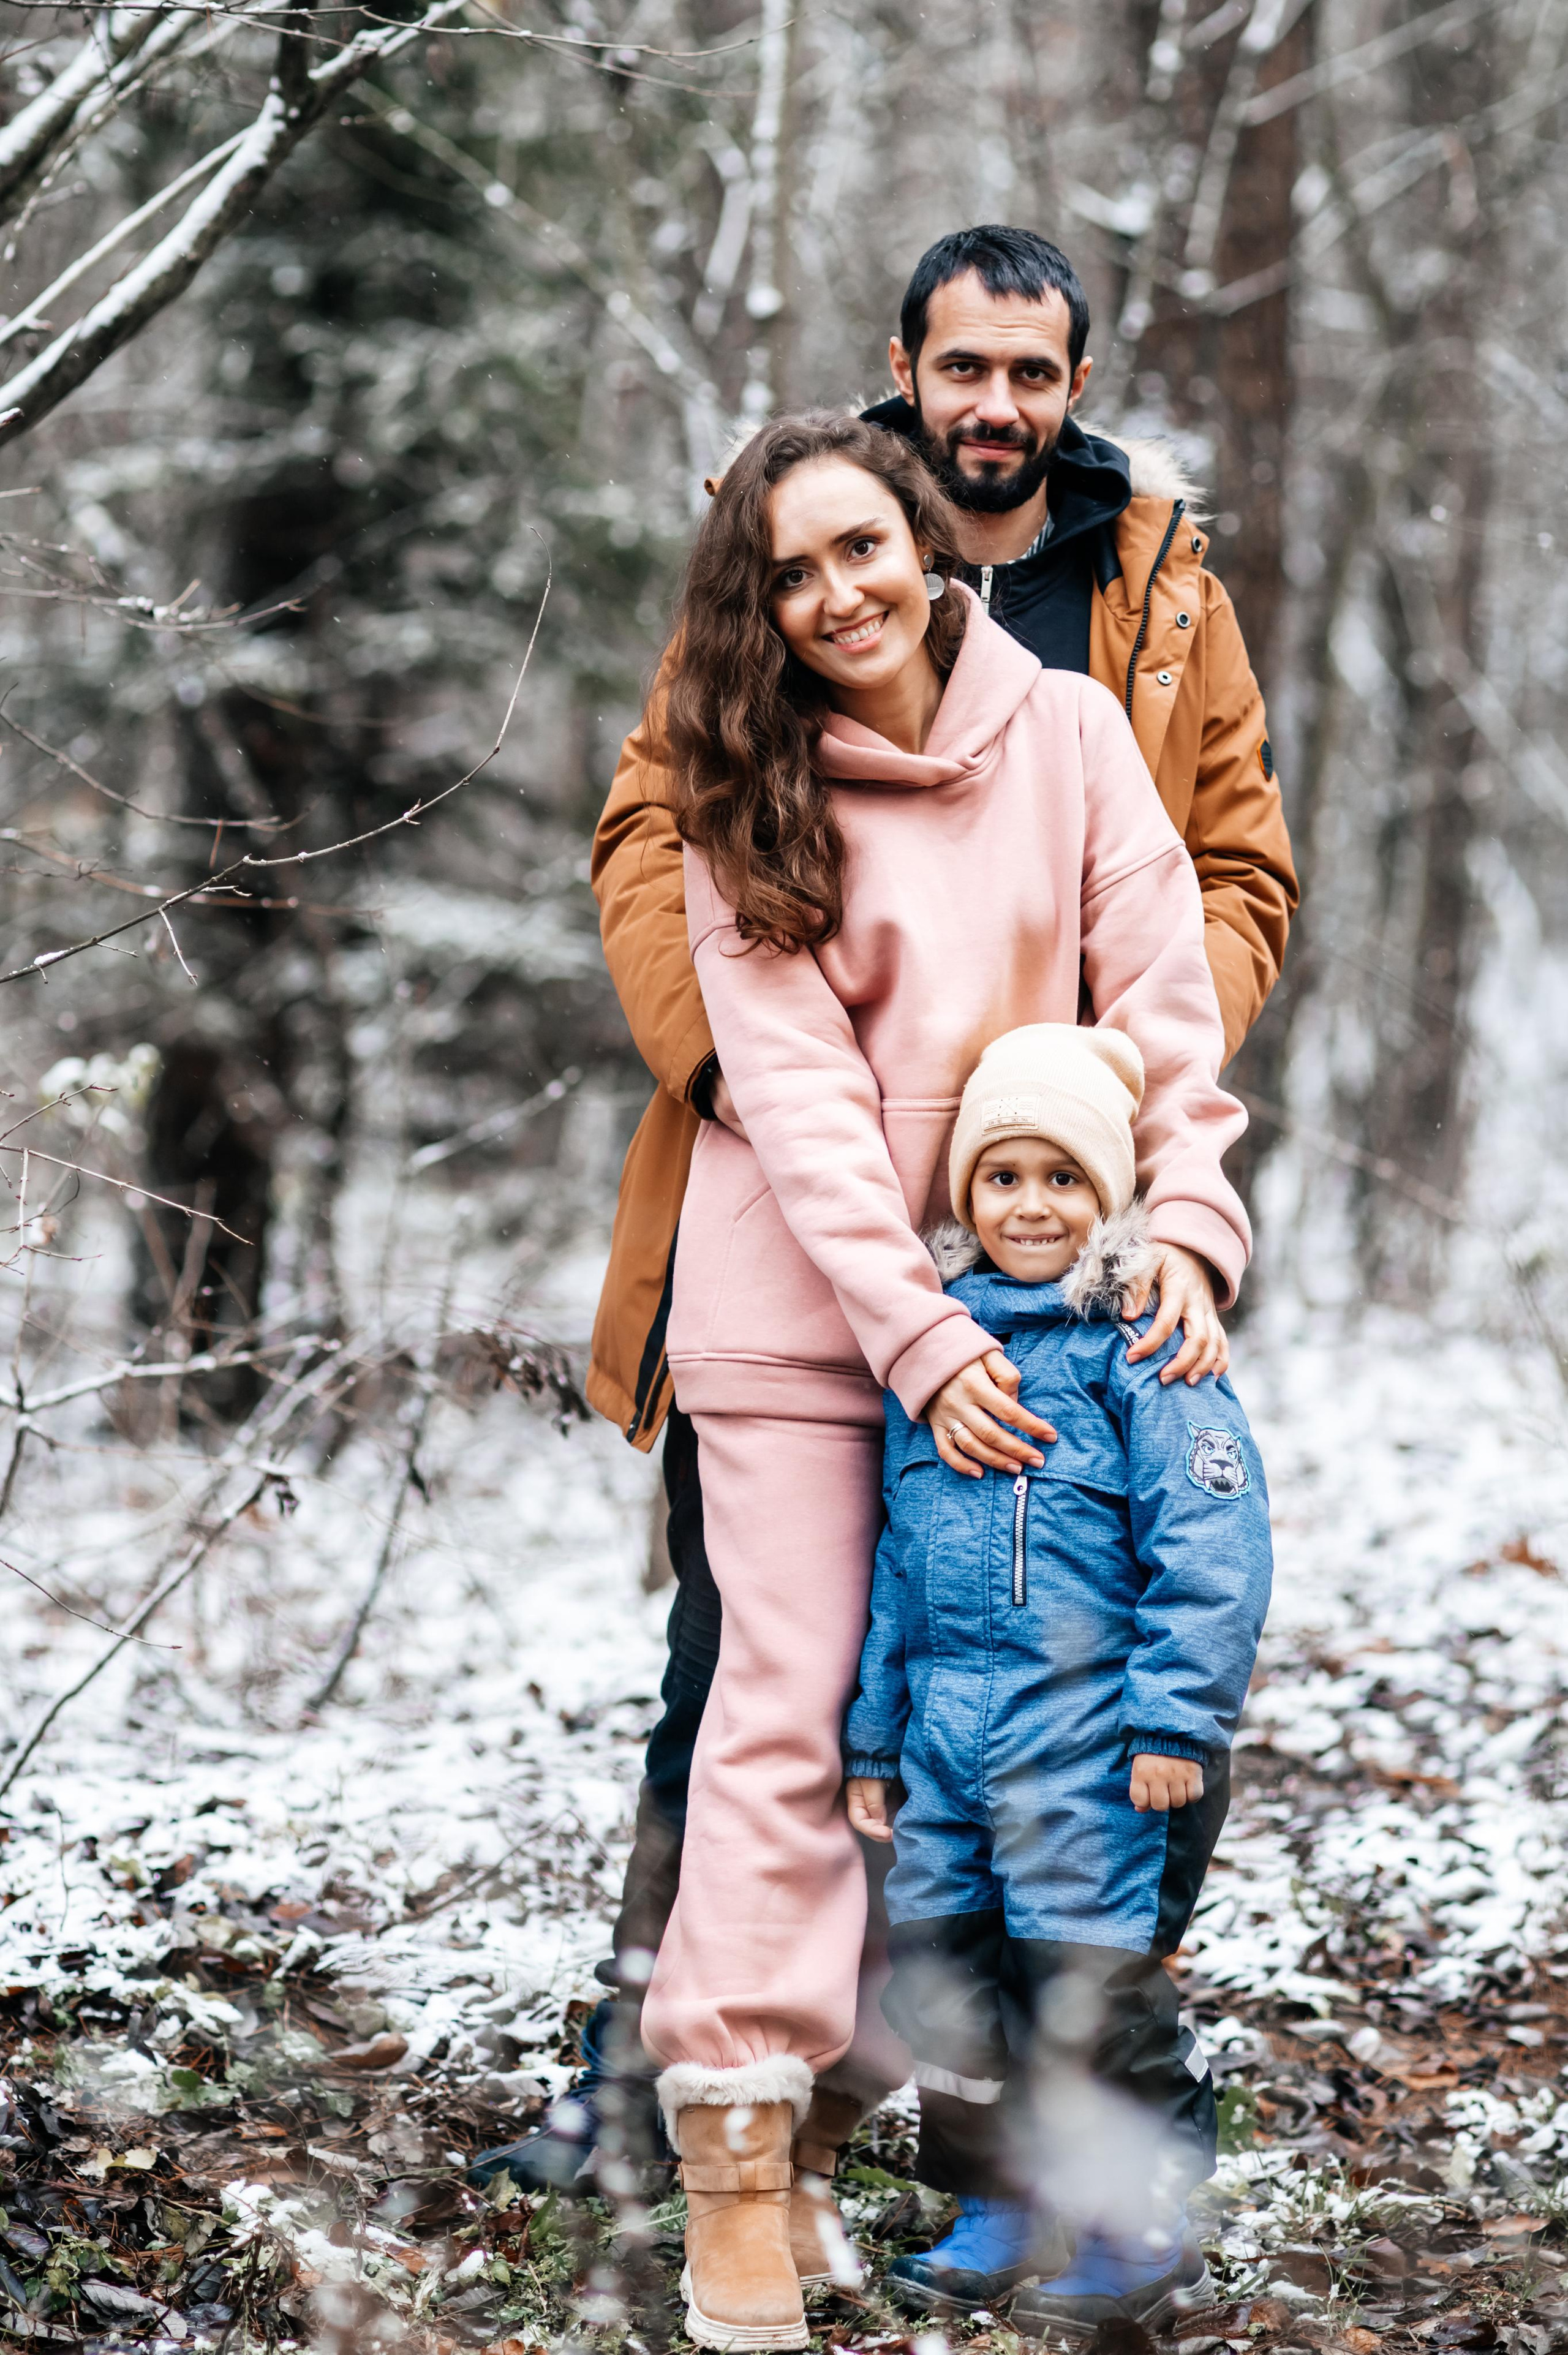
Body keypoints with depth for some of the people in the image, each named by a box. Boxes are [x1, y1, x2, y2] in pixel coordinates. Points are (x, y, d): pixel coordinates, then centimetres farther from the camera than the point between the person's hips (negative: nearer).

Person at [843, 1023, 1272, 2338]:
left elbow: (1212, 1548, -12)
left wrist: (1177, 1720, -16)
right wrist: (874, 1734, 18)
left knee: (1089, 1981, -3)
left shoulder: (1143, 1348, -8)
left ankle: (1139, 2234, 11)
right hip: (949, 1731, 6)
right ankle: (997, 2210, 26)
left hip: (1092, 1740, -6)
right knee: (944, 1969, 11)